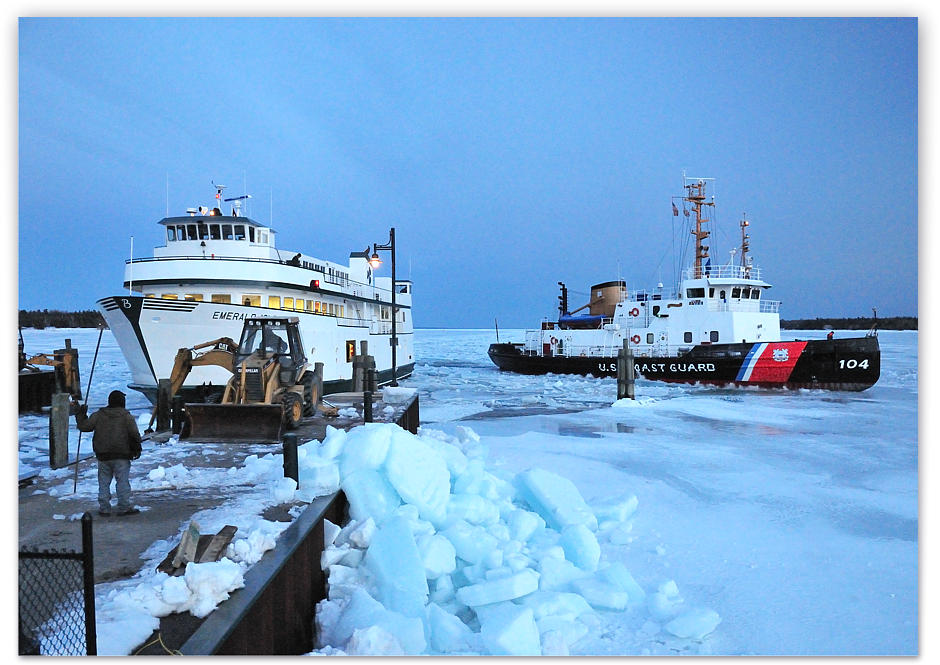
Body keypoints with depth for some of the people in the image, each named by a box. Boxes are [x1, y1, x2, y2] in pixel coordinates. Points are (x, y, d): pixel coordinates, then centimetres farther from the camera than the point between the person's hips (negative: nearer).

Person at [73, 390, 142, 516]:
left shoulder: (99, 415, 4)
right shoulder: (126, 416, -4)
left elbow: (84, 426, 8)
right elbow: (134, 434, -7)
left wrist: (80, 414, 24)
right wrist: (137, 448, 5)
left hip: (103, 455, 3)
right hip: (121, 455, -3)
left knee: (103, 482, 11)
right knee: (123, 481, 1)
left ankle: (104, 508, 13)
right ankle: (124, 507, 2)